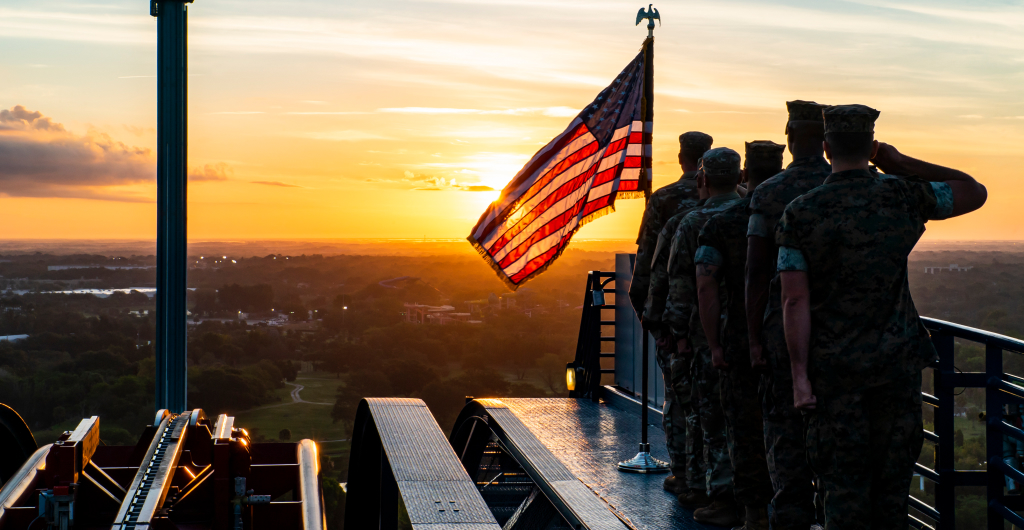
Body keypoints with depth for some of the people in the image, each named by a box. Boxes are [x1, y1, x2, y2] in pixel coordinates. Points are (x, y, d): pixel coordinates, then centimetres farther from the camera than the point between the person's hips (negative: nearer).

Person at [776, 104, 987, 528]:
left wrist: (800, 376, -10)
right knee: (891, 477, 12)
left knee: (844, 481, 5)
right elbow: (974, 192, 13)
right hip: (897, 361, 1)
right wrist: (902, 163, 11)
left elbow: (795, 301, -12)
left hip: (834, 366, -1)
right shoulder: (902, 196, -3)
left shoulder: (800, 214, -7)